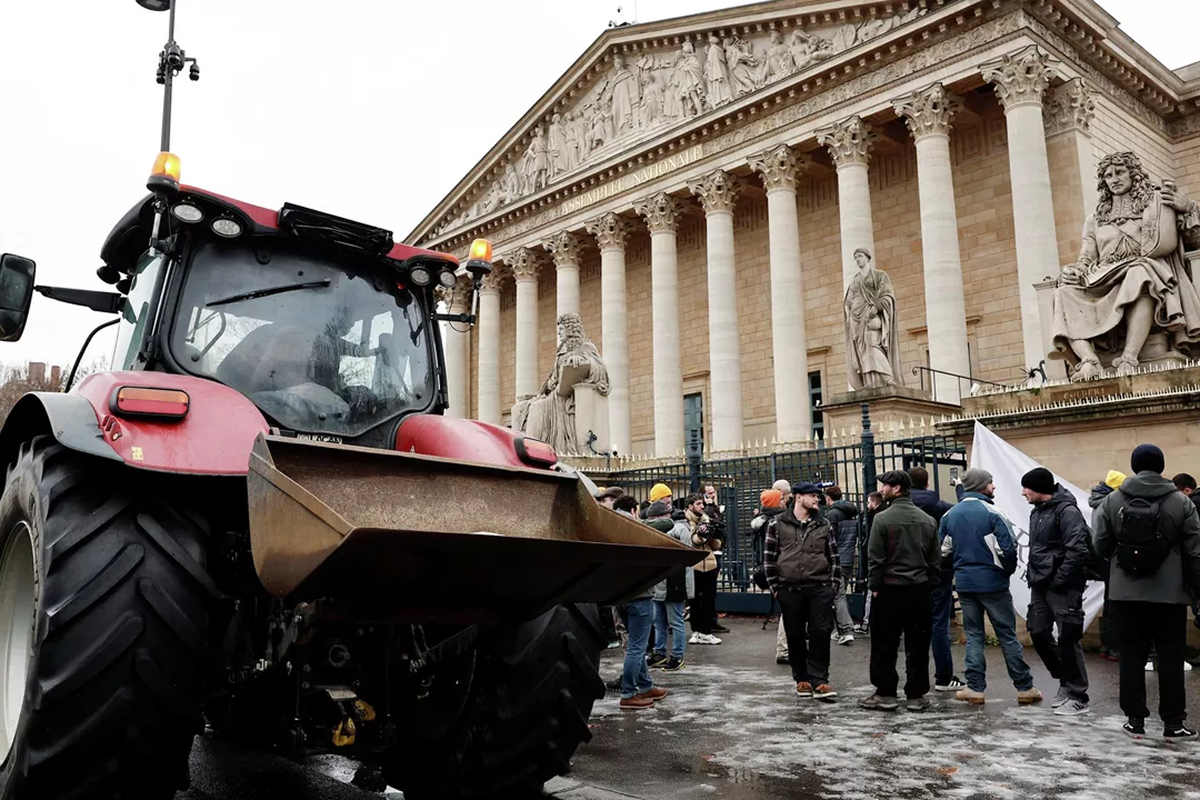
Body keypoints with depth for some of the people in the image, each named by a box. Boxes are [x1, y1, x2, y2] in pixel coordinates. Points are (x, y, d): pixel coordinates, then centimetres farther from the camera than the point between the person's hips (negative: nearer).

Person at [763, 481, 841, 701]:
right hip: (789, 590, -1)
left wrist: (834, 586, 4)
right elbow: (769, 557, 3)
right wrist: (775, 586, -1)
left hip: (820, 589, 1)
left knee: (820, 633, -4)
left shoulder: (824, 525, 9)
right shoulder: (778, 524, 1)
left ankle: (819, 680, 3)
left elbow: (834, 557, 11)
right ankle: (802, 679, 20)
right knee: (795, 636, 7)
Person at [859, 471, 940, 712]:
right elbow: (936, 559, 8)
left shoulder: (883, 518, -10)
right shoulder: (928, 520, 6)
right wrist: (929, 585, 13)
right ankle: (916, 695, 14)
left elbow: (875, 558, -11)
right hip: (921, 591, 5)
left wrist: (874, 586, -2)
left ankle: (885, 693, 9)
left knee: (885, 646, 5)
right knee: (917, 646, 9)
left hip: (891, 590, -5)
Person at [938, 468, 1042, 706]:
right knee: (1007, 635, 5)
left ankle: (975, 687, 9)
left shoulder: (949, 515, 4)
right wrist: (1008, 570, 3)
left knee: (973, 635, 11)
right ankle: (1024, 687, 13)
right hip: (993, 582, -4)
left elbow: (944, 551, 6)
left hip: (964, 583, 4)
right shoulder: (991, 513, -13)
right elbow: (1007, 549, -15)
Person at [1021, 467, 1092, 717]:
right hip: (1040, 585, 9)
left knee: (1068, 639, -4)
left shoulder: (1066, 511, -14)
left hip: (1062, 588, -9)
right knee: (1039, 634, 10)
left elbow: (1078, 550, -21)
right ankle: (1065, 682, 27)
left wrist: (1059, 580, -19)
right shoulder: (1037, 511, 14)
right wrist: (1032, 574, 11)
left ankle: (1078, 697, 6)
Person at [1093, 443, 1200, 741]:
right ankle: (1173, 723, 14)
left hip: (1126, 594, 1)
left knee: (1132, 656, 8)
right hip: (1170, 595, 0)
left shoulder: (1111, 501, -2)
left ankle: (1135, 720, 13)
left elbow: (1100, 546, -1)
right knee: (1171, 658, 8)